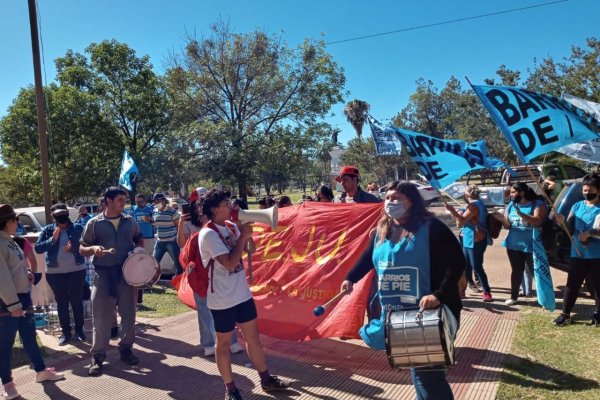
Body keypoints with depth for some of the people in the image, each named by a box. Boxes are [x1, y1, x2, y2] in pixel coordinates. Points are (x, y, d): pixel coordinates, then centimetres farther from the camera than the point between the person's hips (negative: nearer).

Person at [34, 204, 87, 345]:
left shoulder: (78, 228, -2)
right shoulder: (48, 230, 1)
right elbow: (38, 248, -5)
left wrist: (74, 247, -23)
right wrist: (52, 239, -17)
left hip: (76, 270, -1)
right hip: (55, 272, 1)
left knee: (77, 301, 8)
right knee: (61, 302, 10)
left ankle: (79, 329, 22)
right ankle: (65, 331, 21)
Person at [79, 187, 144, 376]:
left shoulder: (129, 221, 6)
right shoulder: (94, 223, -2)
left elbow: (139, 238, 21)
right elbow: (82, 249, 1)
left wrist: (139, 249, -1)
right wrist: (93, 249, -20)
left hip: (127, 272, 3)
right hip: (103, 274, -3)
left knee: (128, 313, 10)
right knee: (101, 316, 1)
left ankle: (126, 349, 26)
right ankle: (97, 355, 13)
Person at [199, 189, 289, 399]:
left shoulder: (231, 226, 3)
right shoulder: (208, 234, -20)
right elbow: (230, 263, -27)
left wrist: (246, 232, -2)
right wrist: (243, 235, -19)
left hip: (243, 294, 7)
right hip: (223, 300, -7)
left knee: (253, 338, 16)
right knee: (224, 343, 10)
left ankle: (266, 379, 30)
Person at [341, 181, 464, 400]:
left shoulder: (431, 228, -14)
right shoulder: (382, 232, 7)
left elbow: (456, 263, -19)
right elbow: (367, 258, 21)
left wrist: (439, 295, -29)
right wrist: (350, 278, 14)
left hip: (431, 313, -6)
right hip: (396, 315, 6)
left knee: (429, 371, 0)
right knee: (417, 369, 18)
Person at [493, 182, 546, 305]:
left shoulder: (537, 204, -10)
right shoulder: (510, 205, 6)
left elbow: (537, 222, -24)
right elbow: (507, 226, 7)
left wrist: (520, 214, -33)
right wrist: (502, 219, -15)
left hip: (532, 246, -5)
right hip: (514, 245, 5)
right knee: (516, 271, 15)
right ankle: (514, 296, 25)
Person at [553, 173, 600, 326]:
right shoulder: (577, 206, 9)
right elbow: (570, 229, 7)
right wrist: (562, 222, -12)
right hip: (578, 254, 3)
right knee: (572, 284, 5)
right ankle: (565, 314, 11)